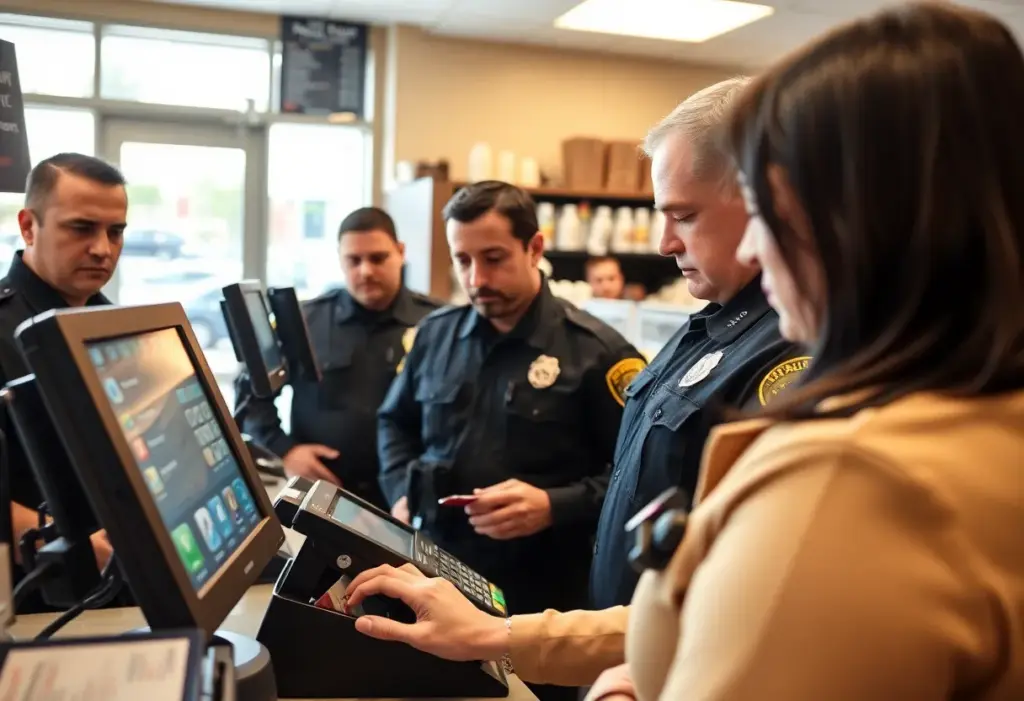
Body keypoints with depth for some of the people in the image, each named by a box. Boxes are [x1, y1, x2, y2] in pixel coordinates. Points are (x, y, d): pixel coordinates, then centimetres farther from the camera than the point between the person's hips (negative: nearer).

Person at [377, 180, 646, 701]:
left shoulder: (595, 350, -10)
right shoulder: (435, 333, 5)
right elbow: (395, 424, 19)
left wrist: (554, 506, -22)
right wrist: (403, 493, 3)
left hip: (539, 598, -4)